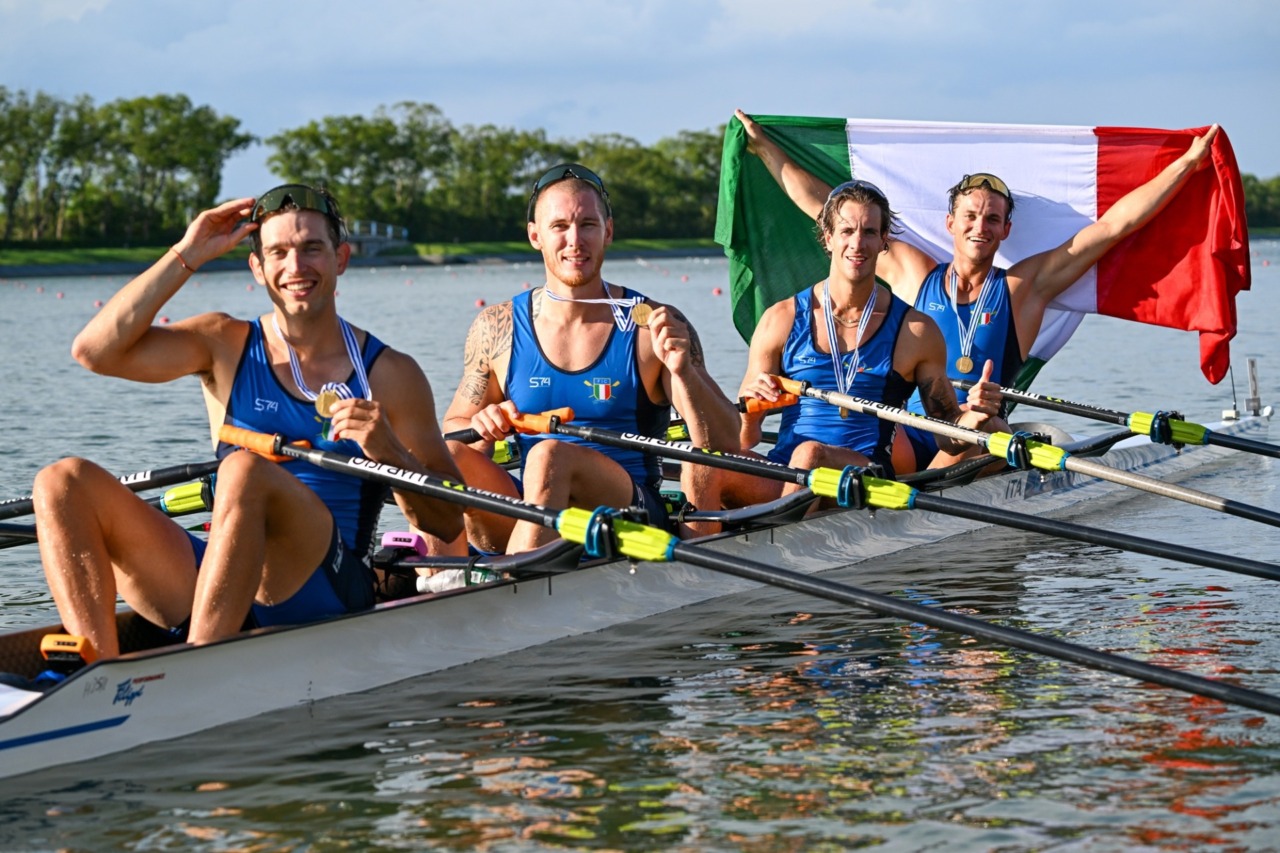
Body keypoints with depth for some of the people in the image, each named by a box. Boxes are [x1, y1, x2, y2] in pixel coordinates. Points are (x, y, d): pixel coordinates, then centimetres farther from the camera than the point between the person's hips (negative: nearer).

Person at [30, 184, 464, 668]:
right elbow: (95, 351, -4)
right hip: (211, 585, 4)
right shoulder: (226, 345, 12)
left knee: (246, 470, -32)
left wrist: (390, 454, -14)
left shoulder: (390, 374, 7)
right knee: (63, 483, -14)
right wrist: (186, 256, 0)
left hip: (325, 589, -4)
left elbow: (448, 523, 5)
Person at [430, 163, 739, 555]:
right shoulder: (497, 328, 6)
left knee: (550, 456, -31)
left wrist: (682, 372, -22)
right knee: (445, 454, -22)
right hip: (526, 525, 3)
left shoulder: (651, 327, -2)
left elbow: (725, 447, -5)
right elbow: (451, 427, 15)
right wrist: (481, 429, -8)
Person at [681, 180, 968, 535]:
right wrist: (749, 411, -13)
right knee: (701, 464, -27)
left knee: (811, 453, -35)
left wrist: (973, 416, -11)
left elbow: (947, 437, 11)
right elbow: (743, 442, 11)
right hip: (779, 480, 2)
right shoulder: (782, 320, 10)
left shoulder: (916, 331, 7)